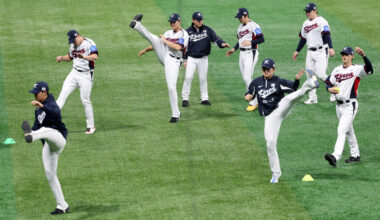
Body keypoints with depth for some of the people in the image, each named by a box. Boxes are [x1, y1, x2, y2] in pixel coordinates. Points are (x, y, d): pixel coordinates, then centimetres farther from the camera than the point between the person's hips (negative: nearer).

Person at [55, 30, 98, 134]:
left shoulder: (89, 43, -15)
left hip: (85, 75, -7)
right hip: (74, 73, 7)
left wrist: (84, 57, -48)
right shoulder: (73, 46, 9)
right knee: (63, 94, -1)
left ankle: (91, 125, 8)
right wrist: (61, 58, 4)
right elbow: (69, 57, 25)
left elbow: (95, 56, -30)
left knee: (85, 100, -3)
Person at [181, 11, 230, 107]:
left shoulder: (207, 30, 0)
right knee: (188, 77, -8)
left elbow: (215, 38, -9)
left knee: (203, 78, 6)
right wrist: (184, 60, -1)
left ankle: (204, 98, 15)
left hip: (203, 58, 1)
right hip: (191, 58, -1)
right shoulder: (188, 32, -2)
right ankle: (185, 98, 0)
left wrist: (222, 44, -30)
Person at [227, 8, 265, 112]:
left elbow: (261, 39, -16)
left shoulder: (253, 26, -10)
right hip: (242, 54, 9)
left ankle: (253, 103, -9)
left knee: (247, 78, -14)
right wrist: (234, 49, 14)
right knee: (246, 79, 9)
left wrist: (250, 42, -25)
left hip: (251, 53, -9)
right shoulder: (240, 27, 17)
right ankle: (255, 101, 18)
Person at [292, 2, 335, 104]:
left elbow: (327, 35, -20)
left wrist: (330, 48, -32)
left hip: (321, 51, -8)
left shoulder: (321, 21, -9)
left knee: (320, 74, -13)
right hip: (310, 52, 8)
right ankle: (312, 98, 10)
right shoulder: (305, 24, 16)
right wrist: (297, 51, 24)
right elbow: (303, 38, 25)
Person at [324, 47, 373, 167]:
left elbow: (369, 69, -28)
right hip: (339, 105, 8)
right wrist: (330, 89, -8)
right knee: (348, 131, 17)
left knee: (342, 130, -18)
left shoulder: (357, 69, -9)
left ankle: (335, 156, -29)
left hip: (350, 105, -7)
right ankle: (355, 155, 29)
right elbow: (328, 83, 16)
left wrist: (363, 55, -44)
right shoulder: (337, 70, 12)